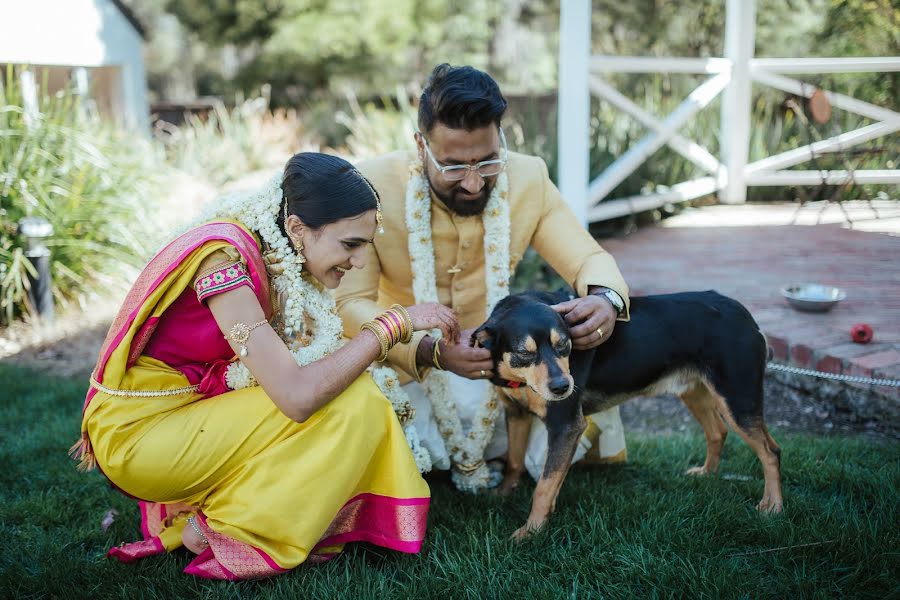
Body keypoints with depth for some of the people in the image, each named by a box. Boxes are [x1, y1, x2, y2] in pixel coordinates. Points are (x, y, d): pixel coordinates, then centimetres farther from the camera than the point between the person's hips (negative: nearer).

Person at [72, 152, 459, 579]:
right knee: (349, 403, -17)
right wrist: (395, 323, -23)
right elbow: (298, 396, -31)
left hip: (188, 411, 9)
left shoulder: (276, 256, -1)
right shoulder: (224, 257, -26)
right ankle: (221, 532, -5)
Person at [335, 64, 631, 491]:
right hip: (405, 366, -2)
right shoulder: (372, 186, -21)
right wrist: (432, 351, -40)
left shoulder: (529, 178, -12)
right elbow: (352, 303, -22)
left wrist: (606, 297, -32)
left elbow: (589, 258, -5)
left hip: (496, 360, 2)